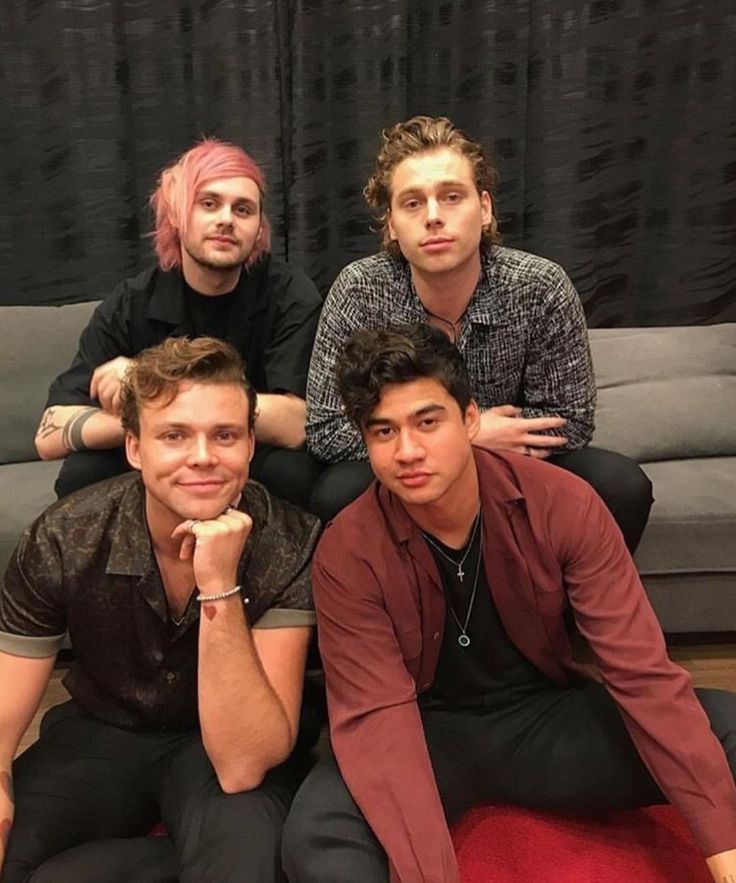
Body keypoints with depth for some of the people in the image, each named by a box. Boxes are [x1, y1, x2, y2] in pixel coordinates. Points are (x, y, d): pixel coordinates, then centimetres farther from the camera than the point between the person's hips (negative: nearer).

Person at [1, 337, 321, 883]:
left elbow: (241, 766, -30)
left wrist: (219, 586, -40)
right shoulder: (65, 541, -20)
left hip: (233, 740, -2)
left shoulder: (290, 545, -25)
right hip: (99, 734, 3)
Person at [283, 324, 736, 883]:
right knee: (316, 831, -32)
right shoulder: (346, 555, -18)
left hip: (546, 715, 2)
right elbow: (378, 718, -23)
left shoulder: (562, 504, -16)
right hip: (430, 733, -1)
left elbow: (642, 671, -18)